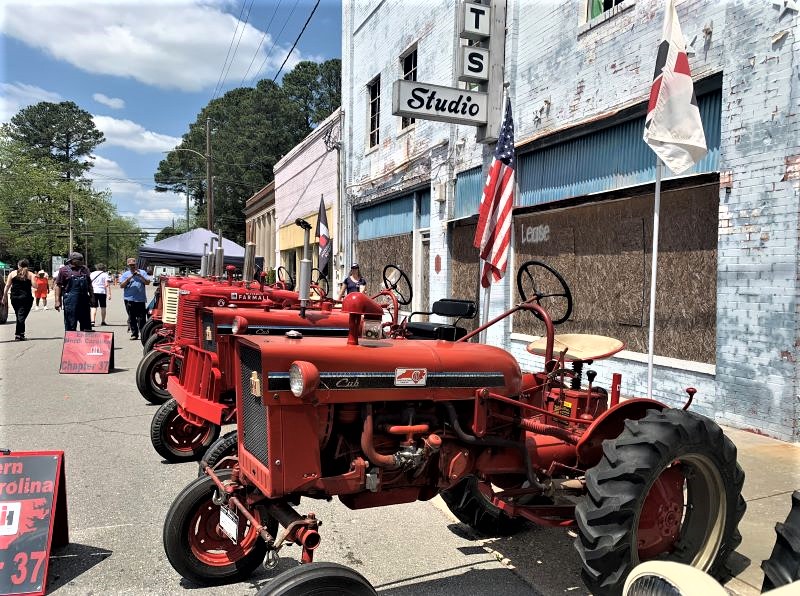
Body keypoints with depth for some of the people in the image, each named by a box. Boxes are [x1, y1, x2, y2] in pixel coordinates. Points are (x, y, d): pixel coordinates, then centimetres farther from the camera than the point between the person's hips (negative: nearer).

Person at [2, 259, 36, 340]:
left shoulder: (13, 273, 7)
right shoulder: (30, 274, 2)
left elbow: (7, 286, 3)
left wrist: (4, 296, 7)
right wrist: (34, 278, 11)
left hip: (14, 298, 3)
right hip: (26, 298, -3)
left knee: (19, 316, 15)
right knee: (21, 316, -4)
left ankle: (21, 334, 21)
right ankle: (18, 335, -12)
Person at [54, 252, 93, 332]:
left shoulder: (85, 269, 13)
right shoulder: (64, 270, -2)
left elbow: (89, 284, 20)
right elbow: (58, 286, -5)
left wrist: (91, 296, 16)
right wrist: (58, 300, -11)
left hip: (84, 300, 5)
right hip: (70, 300, -5)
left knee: (86, 323, 11)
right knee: (70, 325, 1)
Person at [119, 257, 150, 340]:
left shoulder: (142, 272, 10)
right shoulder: (125, 274, 11)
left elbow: (147, 282, 0)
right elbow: (121, 285, 1)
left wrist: (140, 276, -12)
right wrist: (129, 278, -10)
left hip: (141, 299, -1)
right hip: (129, 299, 2)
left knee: (142, 318, -4)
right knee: (132, 318, 6)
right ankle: (134, 334, 13)